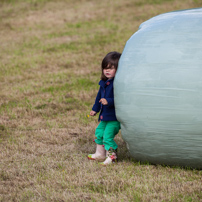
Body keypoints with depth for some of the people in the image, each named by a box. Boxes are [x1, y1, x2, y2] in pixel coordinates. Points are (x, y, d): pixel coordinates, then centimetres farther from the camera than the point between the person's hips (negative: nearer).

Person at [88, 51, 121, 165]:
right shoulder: (104, 82, 9)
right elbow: (100, 96, 23)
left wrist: (109, 101, -36)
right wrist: (95, 109, 29)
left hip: (115, 117, -10)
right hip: (105, 117, 10)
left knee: (108, 136, -12)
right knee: (99, 132, 20)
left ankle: (111, 157, 1)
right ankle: (100, 154, 36)